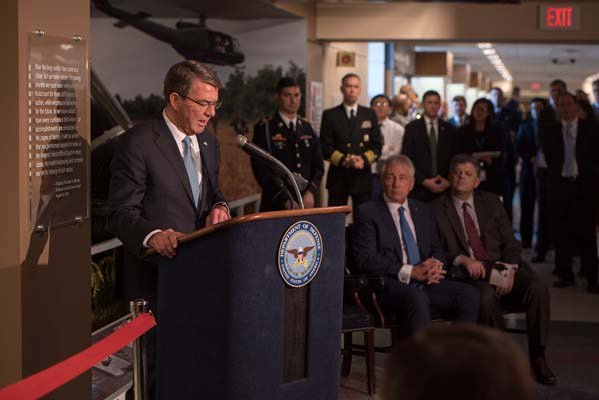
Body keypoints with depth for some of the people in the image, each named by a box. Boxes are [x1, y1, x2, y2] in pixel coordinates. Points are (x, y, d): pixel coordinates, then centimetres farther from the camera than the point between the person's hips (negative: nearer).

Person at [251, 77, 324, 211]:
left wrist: (311, 192, -8)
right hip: (276, 206, -4)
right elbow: (261, 170, -10)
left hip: (306, 204, 4)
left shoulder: (307, 127, 11)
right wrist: (285, 200, -18)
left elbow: (318, 166, 10)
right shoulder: (264, 128, -3)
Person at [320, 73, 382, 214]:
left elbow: (377, 146, 7)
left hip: (363, 175, 2)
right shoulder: (330, 115, 6)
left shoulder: (370, 115, 12)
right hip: (338, 176, -2)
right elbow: (326, 147, -1)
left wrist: (364, 160, -12)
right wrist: (343, 160, -17)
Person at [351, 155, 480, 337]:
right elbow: (364, 259, -7)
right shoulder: (368, 212, 3)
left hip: (425, 282, 6)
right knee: (417, 298, -36)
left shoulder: (424, 211, 22)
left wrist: (435, 266, -4)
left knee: (469, 294, -18)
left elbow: (437, 249, 23)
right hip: (389, 284, -5)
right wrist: (410, 271, -14)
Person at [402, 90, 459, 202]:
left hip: (444, 187, 2)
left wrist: (449, 181, -4)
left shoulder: (449, 129, 11)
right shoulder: (412, 128, 3)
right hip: (419, 187, -2)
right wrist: (424, 181, -10)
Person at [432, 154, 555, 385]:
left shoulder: (491, 202, 17)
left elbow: (510, 243, 11)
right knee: (486, 297, -36)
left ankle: (537, 358, -14)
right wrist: (462, 259, -18)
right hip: (468, 274, -3)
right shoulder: (437, 209, 7)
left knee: (538, 289, -25)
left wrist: (510, 270, -9)